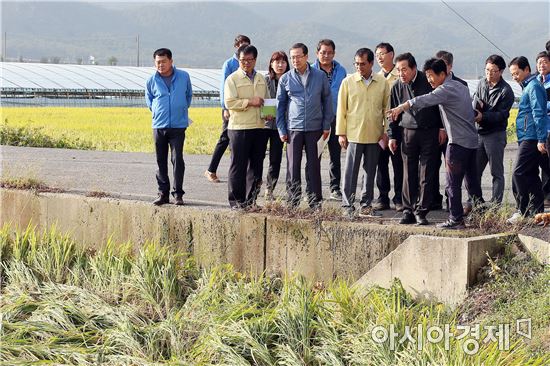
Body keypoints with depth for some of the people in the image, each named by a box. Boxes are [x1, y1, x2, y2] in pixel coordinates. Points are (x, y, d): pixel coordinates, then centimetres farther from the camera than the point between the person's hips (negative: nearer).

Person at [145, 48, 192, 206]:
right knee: (161, 161, 6)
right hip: (159, 126, 2)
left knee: (177, 160, -6)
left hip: (178, 126, -2)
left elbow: (189, 95, 18)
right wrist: (156, 111, 12)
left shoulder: (184, 77, 1)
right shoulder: (151, 81, 2)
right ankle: (163, 193, 15)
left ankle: (178, 194, 2)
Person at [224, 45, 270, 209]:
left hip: (259, 127, 6)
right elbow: (229, 102, -12)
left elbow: (267, 101, 26)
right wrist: (250, 102, -15)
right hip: (239, 128, -6)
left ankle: (251, 200, 17)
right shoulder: (232, 79, -2)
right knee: (238, 166, -3)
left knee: (256, 166, 8)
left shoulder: (261, 79, 16)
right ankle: (236, 200, 4)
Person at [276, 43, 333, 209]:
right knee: (293, 166, 0)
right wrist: (281, 130, 4)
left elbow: (327, 100, 9)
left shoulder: (320, 76, 4)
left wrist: (326, 125, 4)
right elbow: (280, 105, 9)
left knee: (314, 165, 5)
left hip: (315, 127, 0)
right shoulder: (285, 79, 4)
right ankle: (293, 201, 7)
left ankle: (315, 201, 12)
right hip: (293, 128, 0)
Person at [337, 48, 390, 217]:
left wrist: (386, 131, 4)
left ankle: (366, 206, 18)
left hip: (375, 135, 2)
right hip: (353, 134, -2)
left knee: (370, 171, 9)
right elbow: (341, 108, 2)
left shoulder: (382, 83, 3)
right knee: (350, 172, 0)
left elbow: (386, 108, 9)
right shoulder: (348, 82, 0)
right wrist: (341, 133, -2)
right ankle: (348, 206, 6)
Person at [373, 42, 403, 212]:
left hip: (397, 123, -5)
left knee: (398, 162, -1)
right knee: (381, 162, 6)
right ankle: (383, 197, 13)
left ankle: (399, 198, 6)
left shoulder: (400, 76, -1)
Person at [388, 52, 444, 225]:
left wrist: (442, 127, 1)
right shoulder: (397, 87, 2)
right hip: (408, 132, 2)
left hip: (430, 133, -2)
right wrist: (392, 136, 9)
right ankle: (409, 211, 11)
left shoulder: (428, 81, -6)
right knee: (409, 175, 4)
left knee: (427, 175, -1)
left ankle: (421, 212, 3)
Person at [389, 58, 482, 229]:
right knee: (472, 183, 15)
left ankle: (456, 219, -1)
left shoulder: (446, 89, -13)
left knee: (453, 184, -3)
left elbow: (425, 100, -29)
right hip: (472, 140, 9)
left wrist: (402, 107, -40)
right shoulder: (461, 86, 16)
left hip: (458, 142, -9)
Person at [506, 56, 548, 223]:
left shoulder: (534, 86, -11)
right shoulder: (528, 86, 20)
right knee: (531, 175, 11)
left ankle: (523, 212, -9)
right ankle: (536, 211, 15)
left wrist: (541, 139, -20)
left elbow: (539, 114, -17)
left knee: (518, 174, -11)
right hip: (529, 139, 10)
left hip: (530, 139, -10)